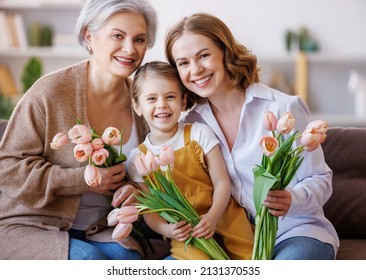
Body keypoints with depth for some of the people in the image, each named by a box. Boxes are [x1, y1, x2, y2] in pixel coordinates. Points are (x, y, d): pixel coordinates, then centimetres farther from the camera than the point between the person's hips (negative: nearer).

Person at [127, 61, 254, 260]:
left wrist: (212, 217, -19)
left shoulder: (199, 133, 3)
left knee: (250, 256, -21)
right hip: (183, 234, 0)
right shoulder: (137, 158, 4)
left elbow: (222, 182, -1)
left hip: (222, 218, 1)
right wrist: (167, 230, -19)